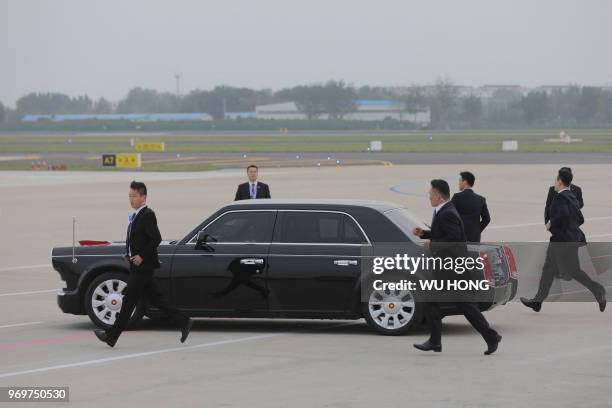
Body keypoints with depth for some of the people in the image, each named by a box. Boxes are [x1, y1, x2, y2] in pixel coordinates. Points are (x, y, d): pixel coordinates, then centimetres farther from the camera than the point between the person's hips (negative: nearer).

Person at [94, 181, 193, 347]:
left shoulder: (148, 215, -15)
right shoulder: (135, 216, 15)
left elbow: (156, 239, -20)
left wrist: (142, 256, -20)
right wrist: (129, 254, 11)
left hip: (142, 266, -10)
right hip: (138, 266, 10)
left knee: (129, 300, -5)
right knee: (154, 298, 12)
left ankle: (112, 335, -2)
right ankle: (183, 322, 16)